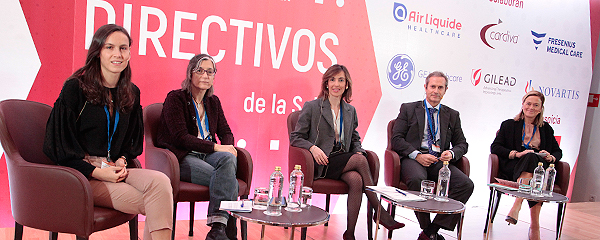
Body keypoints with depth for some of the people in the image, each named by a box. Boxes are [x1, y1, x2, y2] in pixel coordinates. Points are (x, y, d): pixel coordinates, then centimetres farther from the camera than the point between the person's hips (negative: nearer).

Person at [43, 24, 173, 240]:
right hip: (82, 173, -5)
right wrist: (96, 171, -15)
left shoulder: (131, 93, 12)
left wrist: (121, 160, 1)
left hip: (114, 169, 5)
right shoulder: (75, 88, -4)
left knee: (160, 181, -28)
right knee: (153, 206, -25)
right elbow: (59, 143, -7)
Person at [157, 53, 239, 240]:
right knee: (229, 181, -30)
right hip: (182, 157, -5)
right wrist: (215, 147, -19)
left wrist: (228, 147, -9)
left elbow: (226, 132, 17)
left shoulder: (213, 102, 17)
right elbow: (180, 137, -13)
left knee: (228, 159, -32)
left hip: (207, 154, 5)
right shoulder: (175, 98, -3)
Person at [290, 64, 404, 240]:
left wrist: (359, 151, 1)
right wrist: (313, 147, -18)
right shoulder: (311, 107, 3)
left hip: (344, 162, 4)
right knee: (360, 160, -28)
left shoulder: (350, 111, 17)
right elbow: (295, 137, 2)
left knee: (356, 180, -31)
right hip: (321, 164, -4)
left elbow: (355, 139, 24)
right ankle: (380, 212, -19)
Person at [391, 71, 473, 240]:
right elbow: (396, 138, 2)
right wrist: (417, 155, -13)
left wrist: (452, 153, -6)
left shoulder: (452, 115, 21)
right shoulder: (408, 109, 11)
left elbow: (462, 144, 19)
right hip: (413, 158, -3)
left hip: (440, 161, 3)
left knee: (466, 184, -25)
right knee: (417, 180, -38)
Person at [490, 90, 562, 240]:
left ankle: (517, 205, -43)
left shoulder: (546, 129, 24)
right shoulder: (509, 125, 16)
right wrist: (517, 154, -11)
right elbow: (495, 147, 5)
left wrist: (551, 157, -2)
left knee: (532, 158, -35)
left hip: (541, 167, 2)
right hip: (513, 168, -2)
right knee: (531, 157, -37)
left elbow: (558, 152, 23)